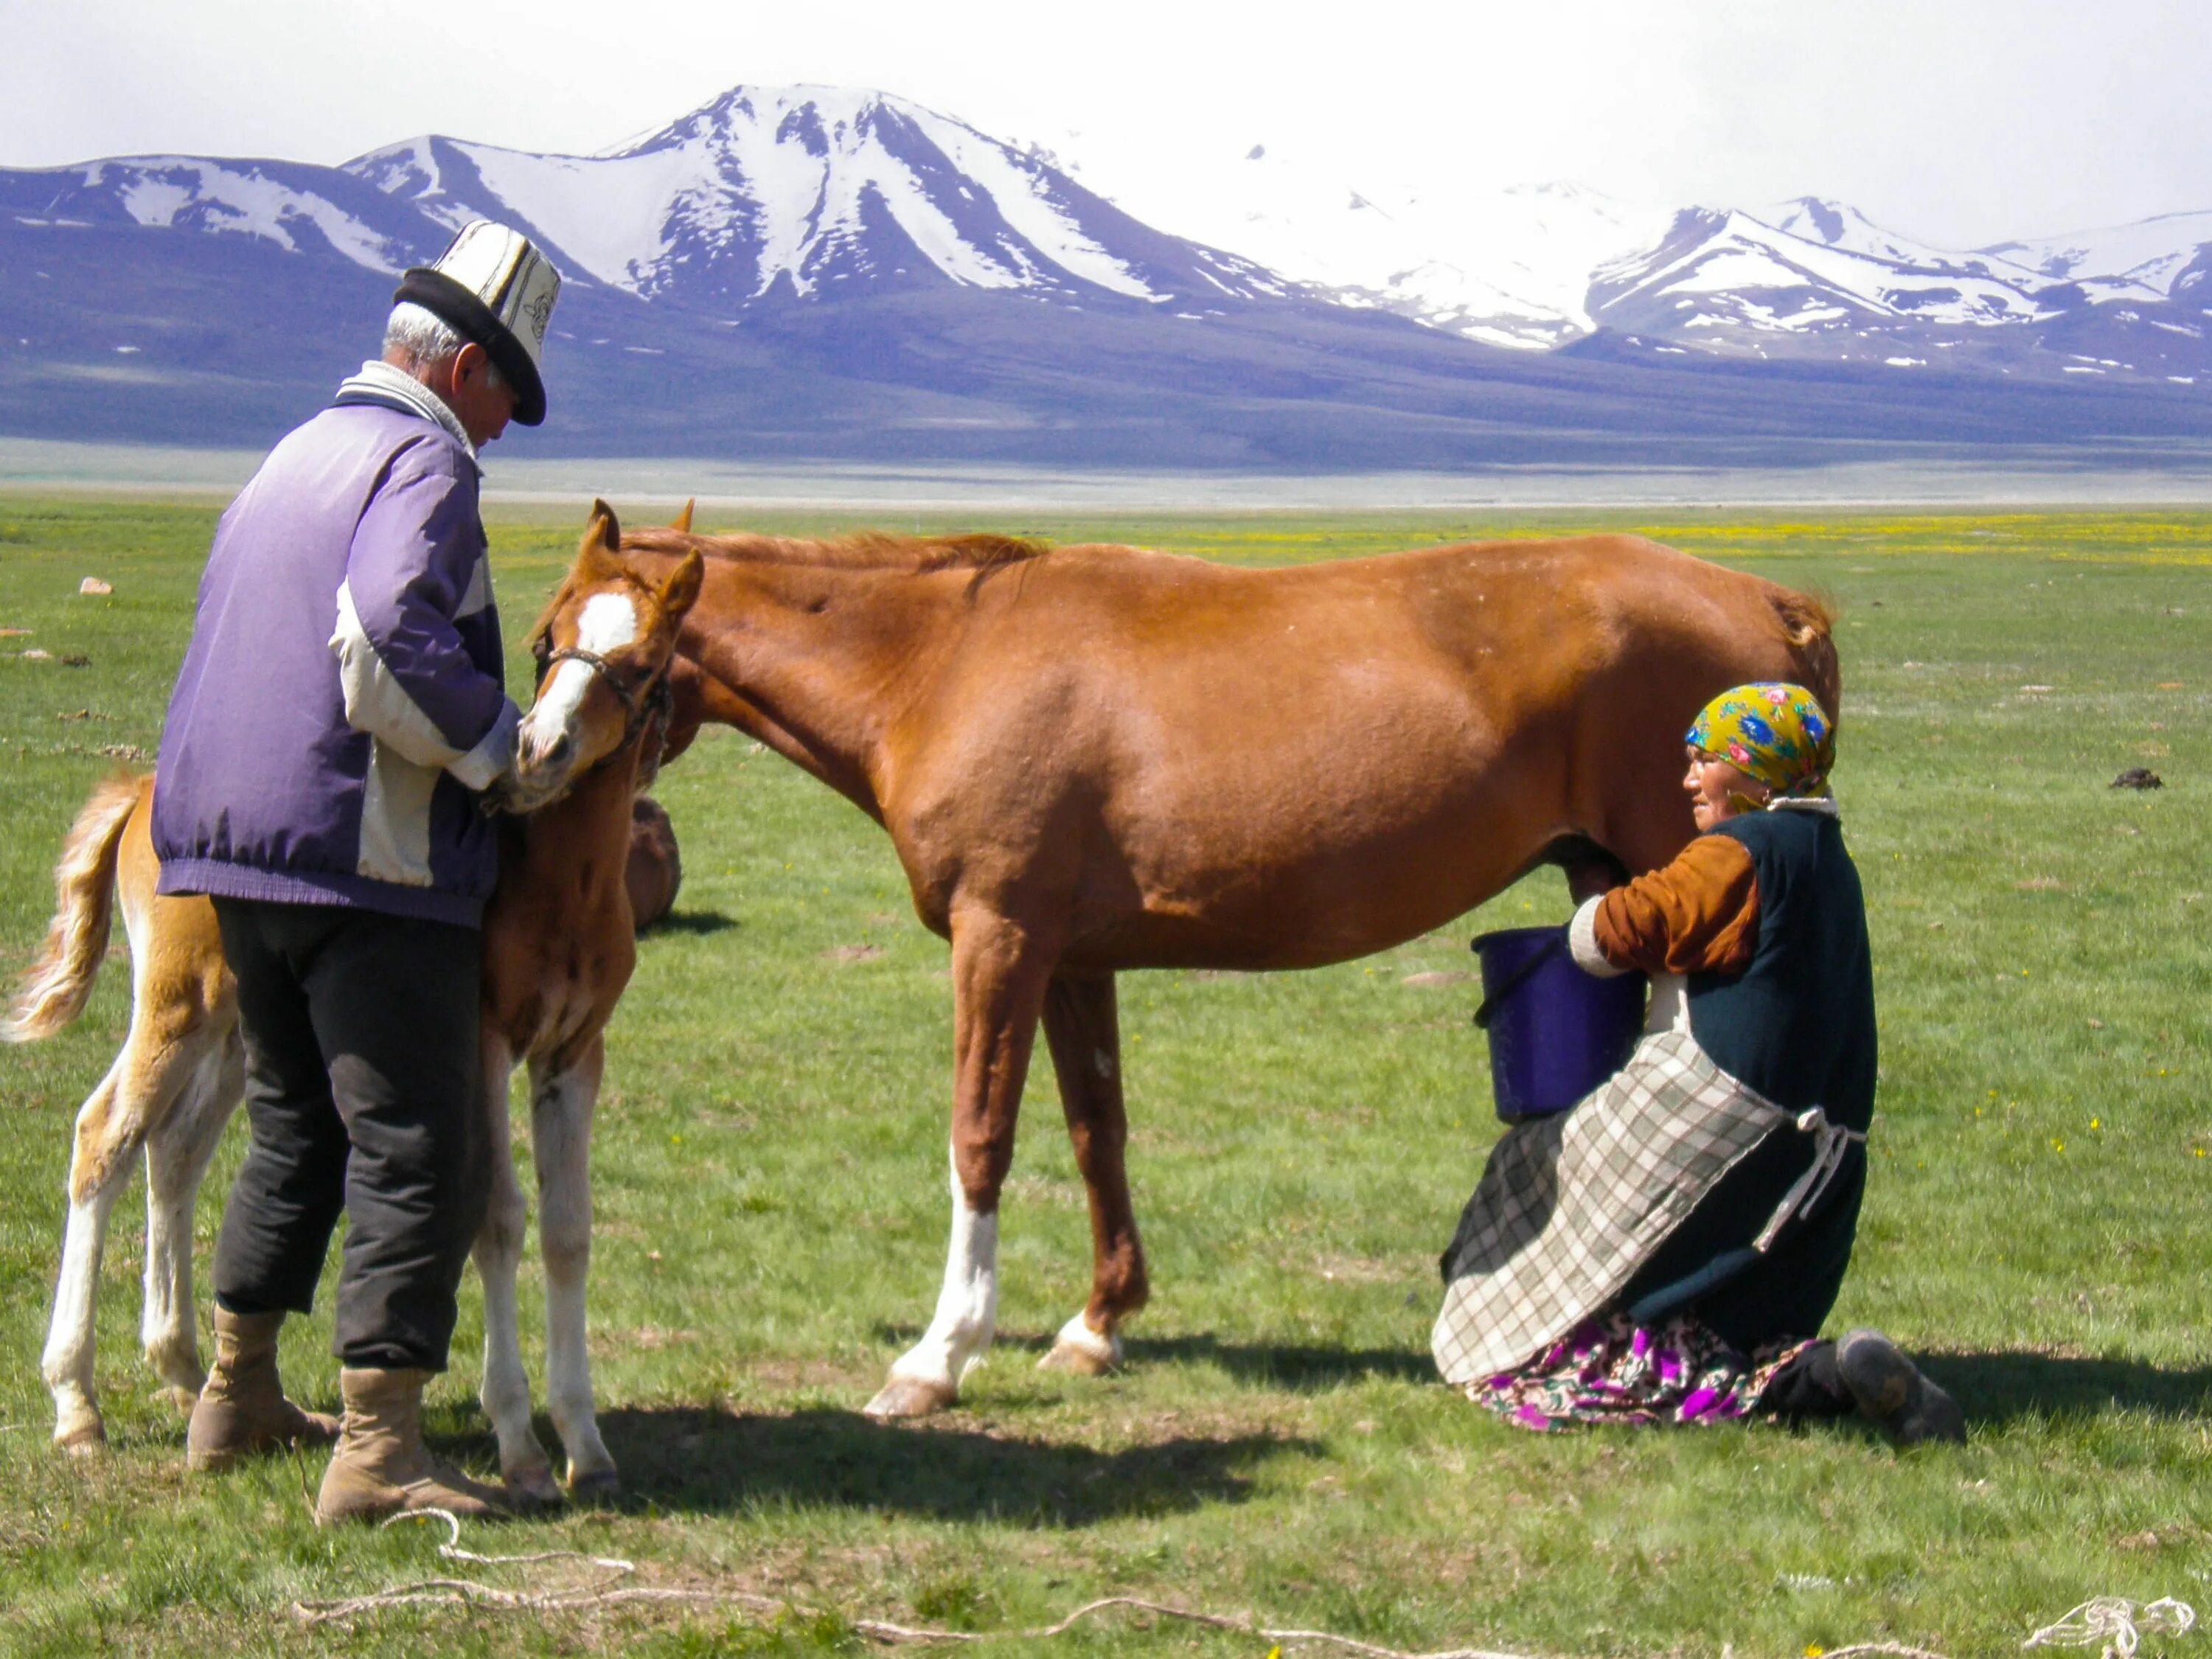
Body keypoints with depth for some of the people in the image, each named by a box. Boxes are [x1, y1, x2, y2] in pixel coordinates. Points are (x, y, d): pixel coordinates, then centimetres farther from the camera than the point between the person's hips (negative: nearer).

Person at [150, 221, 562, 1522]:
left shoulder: (299, 454, 20)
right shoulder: (425, 464, -10)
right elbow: (389, 640, -26)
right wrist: (503, 746, -15)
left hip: (232, 840, 10)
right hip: (368, 856, -10)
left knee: (298, 1123, 23)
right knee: (419, 1153, -7)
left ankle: (239, 1399, 30)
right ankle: (378, 1450, -11)